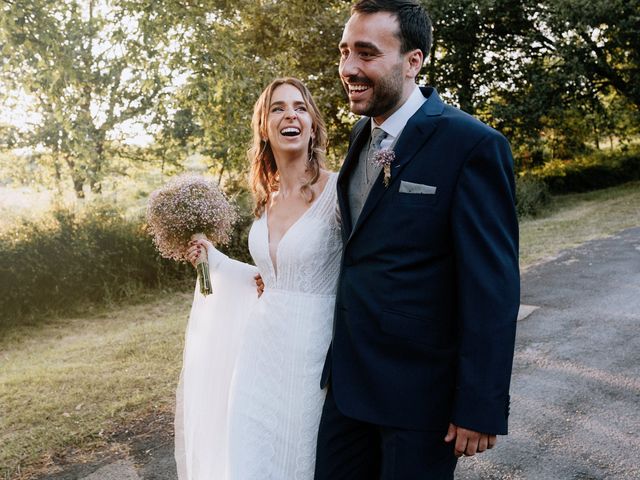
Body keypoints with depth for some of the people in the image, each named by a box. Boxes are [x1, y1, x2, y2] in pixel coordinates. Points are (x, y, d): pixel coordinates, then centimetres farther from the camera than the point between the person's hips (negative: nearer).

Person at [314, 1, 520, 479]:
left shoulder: (472, 146, -17)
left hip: (421, 387, -6)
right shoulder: (362, 134, 6)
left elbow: (492, 289, -18)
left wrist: (481, 407, -16)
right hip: (349, 374, 7)